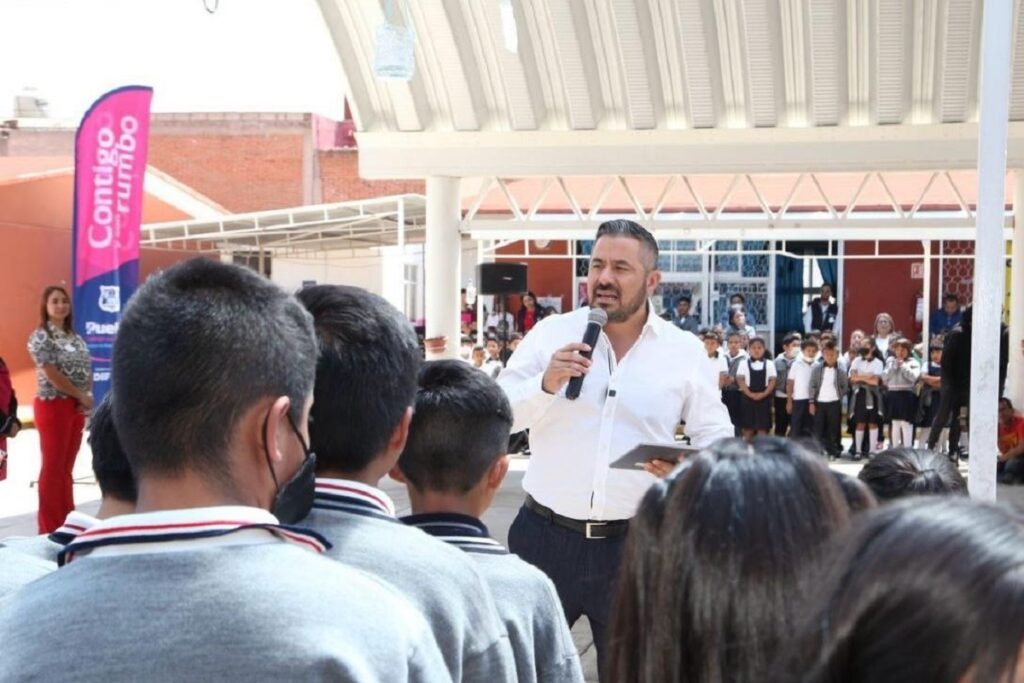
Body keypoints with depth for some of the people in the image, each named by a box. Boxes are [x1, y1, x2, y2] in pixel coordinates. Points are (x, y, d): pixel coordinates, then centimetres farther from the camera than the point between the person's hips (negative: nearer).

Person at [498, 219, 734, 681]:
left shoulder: (685, 351, 2)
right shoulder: (551, 333, 0)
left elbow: (717, 436, 7)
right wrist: (546, 385, -23)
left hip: (635, 543, 0)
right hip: (545, 535, 0)